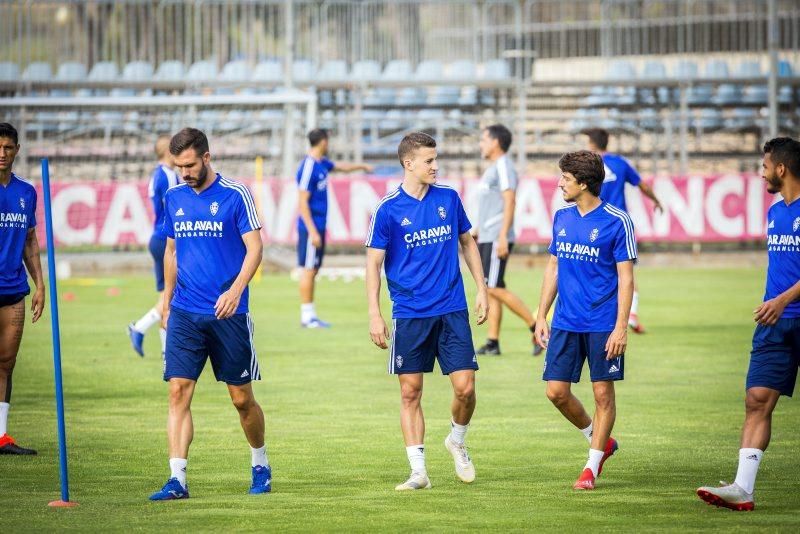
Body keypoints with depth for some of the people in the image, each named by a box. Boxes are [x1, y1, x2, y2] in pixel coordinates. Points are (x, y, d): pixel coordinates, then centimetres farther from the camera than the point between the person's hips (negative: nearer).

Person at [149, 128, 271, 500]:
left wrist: (236, 290, -23)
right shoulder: (174, 198, 9)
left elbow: (254, 248, -9)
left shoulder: (235, 195, -6)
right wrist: (167, 298, 19)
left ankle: (260, 466, 27)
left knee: (242, 397, 5)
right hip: (184, 313, 4)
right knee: (179, 392, -8)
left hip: (228, 313, -3)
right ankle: (177, 479, -9)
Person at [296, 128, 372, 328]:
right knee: (308, 269, -7)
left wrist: (362, 166, 50)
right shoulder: (308, 167, -16)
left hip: (318, 226, 10)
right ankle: (307, 315, -5)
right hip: (311, 227, -10)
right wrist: (312, 231, -22)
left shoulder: (321, 163, 12)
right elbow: (302, 202, -19)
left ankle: (310, 315, 13)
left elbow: (341, 167, 35)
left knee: (313, 270, 10)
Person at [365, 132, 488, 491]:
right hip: (409, 314, -2)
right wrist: (374, 314, -9)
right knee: (411, 392, 1)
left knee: (465, 387, -5)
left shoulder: (449, 199, 5)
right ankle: (418, 471, 7)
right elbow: (374, 263, -2)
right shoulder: (388, 209, -5)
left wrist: (482, 289, 13)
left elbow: (467, 243, 18)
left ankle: (457, 441, 24)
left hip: (452, 310, 2)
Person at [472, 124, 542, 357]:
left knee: (495, 289, -12)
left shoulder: (503, 167, -11)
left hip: (496, 239, -10)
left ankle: (538, 329, -8)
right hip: (486, 239, 10)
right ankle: (492, 343, 5)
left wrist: (502, 237, -25)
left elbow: (509, 202, -19)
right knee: (489, 290, 6)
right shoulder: (493, 168, 19)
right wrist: (477, 232, 24)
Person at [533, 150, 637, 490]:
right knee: (557, 391, 1)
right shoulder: (562, 218, 8)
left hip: (603, 325, -6)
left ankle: (592, 465, 11)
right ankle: (599, 441, 23)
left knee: (603, 393, 0)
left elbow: (625, 277, -10)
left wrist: (621, 327, -15)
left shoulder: (616, 222, -9)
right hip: (565, 322, 6)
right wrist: (542, 315, 13)